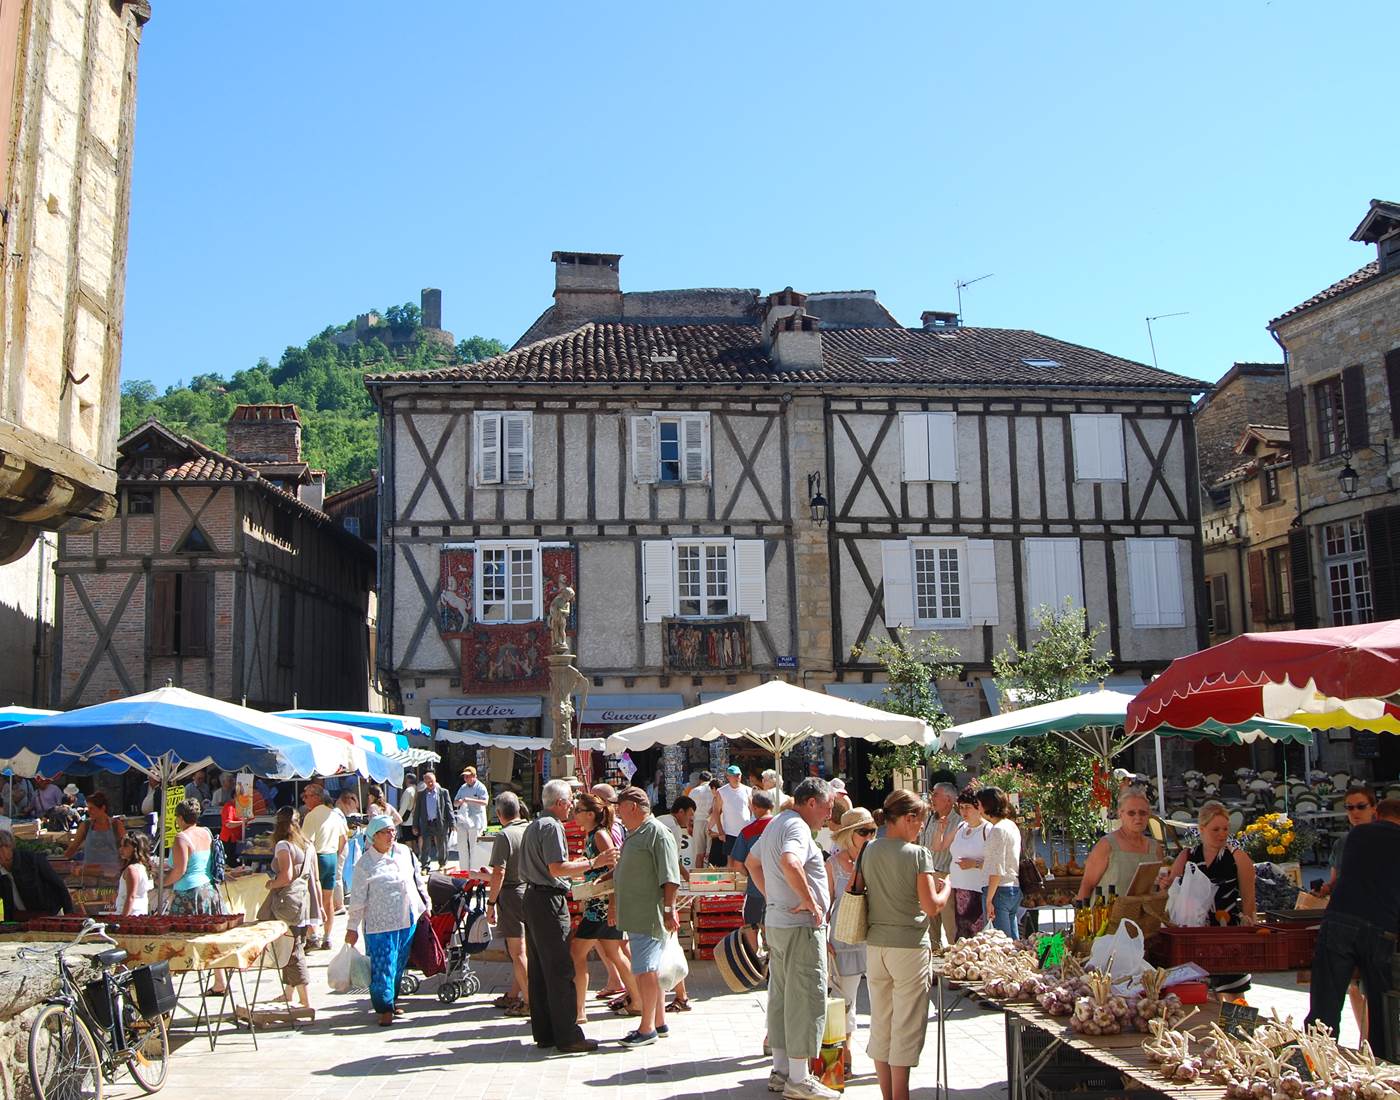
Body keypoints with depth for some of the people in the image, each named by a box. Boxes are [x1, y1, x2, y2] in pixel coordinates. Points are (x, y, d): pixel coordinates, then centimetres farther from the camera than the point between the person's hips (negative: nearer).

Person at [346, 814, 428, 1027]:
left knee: (400, 964, 14)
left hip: (408, 920, 5)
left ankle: (393, 999, 30)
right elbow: (357, 898, -6)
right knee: (383, 967, -5)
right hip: (380, 924, -5)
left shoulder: (405, 853, 6)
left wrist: (425, 906, 20)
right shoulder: (365, 863, -9)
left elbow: (418, 881, 17)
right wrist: (352, 927, -5)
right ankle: (385, 1008, 6)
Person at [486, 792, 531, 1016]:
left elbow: (499, 873, -18)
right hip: (533, 894, 7)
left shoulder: (505, 836, -14)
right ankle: (512, 995, 26)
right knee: (520, 950, 16)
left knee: (518, 952, -2)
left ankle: (529, 1001, -1)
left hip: (513, 895, -7)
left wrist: (491, 902, -10)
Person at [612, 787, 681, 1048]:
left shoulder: (658, 833, -13)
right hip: (635, 916, 10)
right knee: (646, 970, 14)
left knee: (645, 970, -5)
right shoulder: (633, 834, 16)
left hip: (650, 916, -10)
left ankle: (647, 1028, 2)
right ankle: (659, 1022, 24)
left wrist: (669, 911, -20)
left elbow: (670, 878, -17)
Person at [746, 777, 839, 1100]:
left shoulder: (776, 824, 15)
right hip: (801, 927, -10)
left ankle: (781, 1071, 23)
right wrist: (809, 901, -26)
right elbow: (789, 863, -37)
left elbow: (751, 862, 28)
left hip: (776, 921, 10)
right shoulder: (797, 827, -17)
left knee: (782, 997, 15)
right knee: (805, 999, -3)